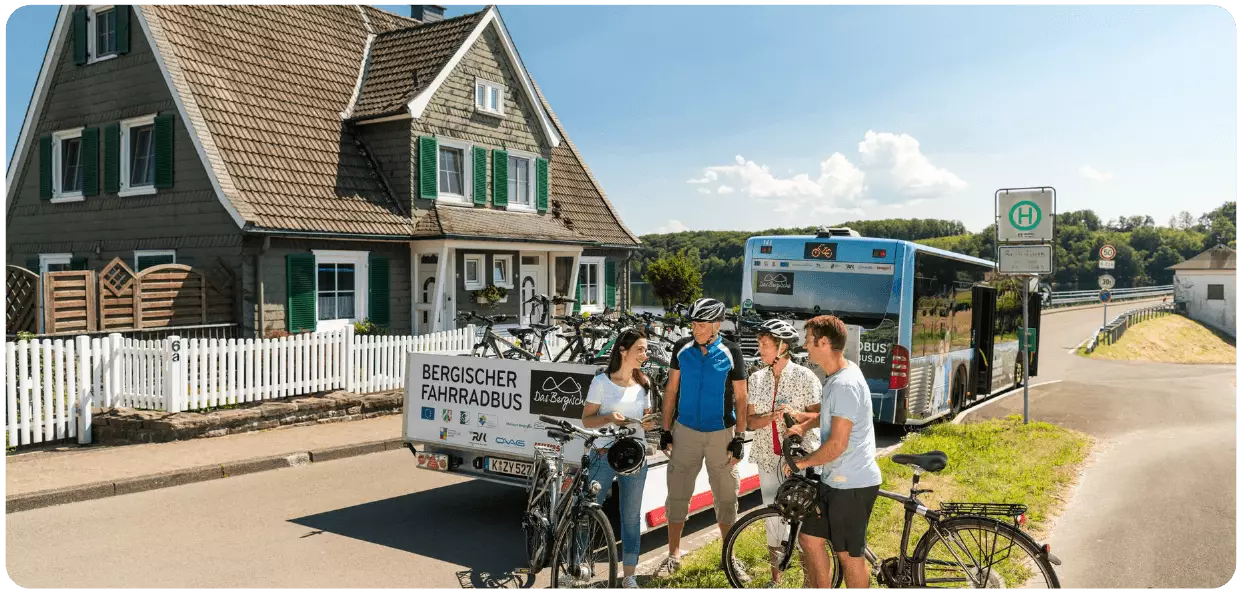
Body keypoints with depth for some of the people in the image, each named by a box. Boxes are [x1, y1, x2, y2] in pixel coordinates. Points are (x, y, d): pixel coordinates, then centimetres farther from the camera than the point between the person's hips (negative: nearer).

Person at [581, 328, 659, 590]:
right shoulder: (602, 381, -5)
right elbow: (586, 420, -4)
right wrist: (608, 417, -22)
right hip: (604, 454, -4)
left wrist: (650, 423, -6)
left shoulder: (643, 383, 9)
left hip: (635, 456, 4)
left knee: (631, 516, 8)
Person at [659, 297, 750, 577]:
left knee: (726, 496, 8)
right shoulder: (682, 348, -2)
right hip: (685, 431, 1)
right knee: (677, 493, 5)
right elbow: (671, 390, 4)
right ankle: (673, 553, 18)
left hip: (721, 433, -1)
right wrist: (666, 430, 2)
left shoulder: (731, 353, -7)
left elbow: (741, 397, -2)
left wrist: (739, 438, -6)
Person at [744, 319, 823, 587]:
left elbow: (819, 416, -6)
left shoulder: (805, 377, -9)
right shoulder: (756, 379, 3)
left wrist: (797, 415, -25)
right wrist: (771, 417, -17)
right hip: (768, 457, 4)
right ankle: (775, 575, 24)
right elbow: (751, 421, 2)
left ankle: (810, 576, 15)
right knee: (773, 515, 9)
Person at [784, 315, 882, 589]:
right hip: (834, 480, 10)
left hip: (852, 484, -10)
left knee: (849, 554, 5)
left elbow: (837, 444, -25)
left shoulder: (845, 384, -24)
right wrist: (804, 426, 14)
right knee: (810, 537, 15)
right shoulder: (838, 374, 8)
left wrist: (802, 462, -12)